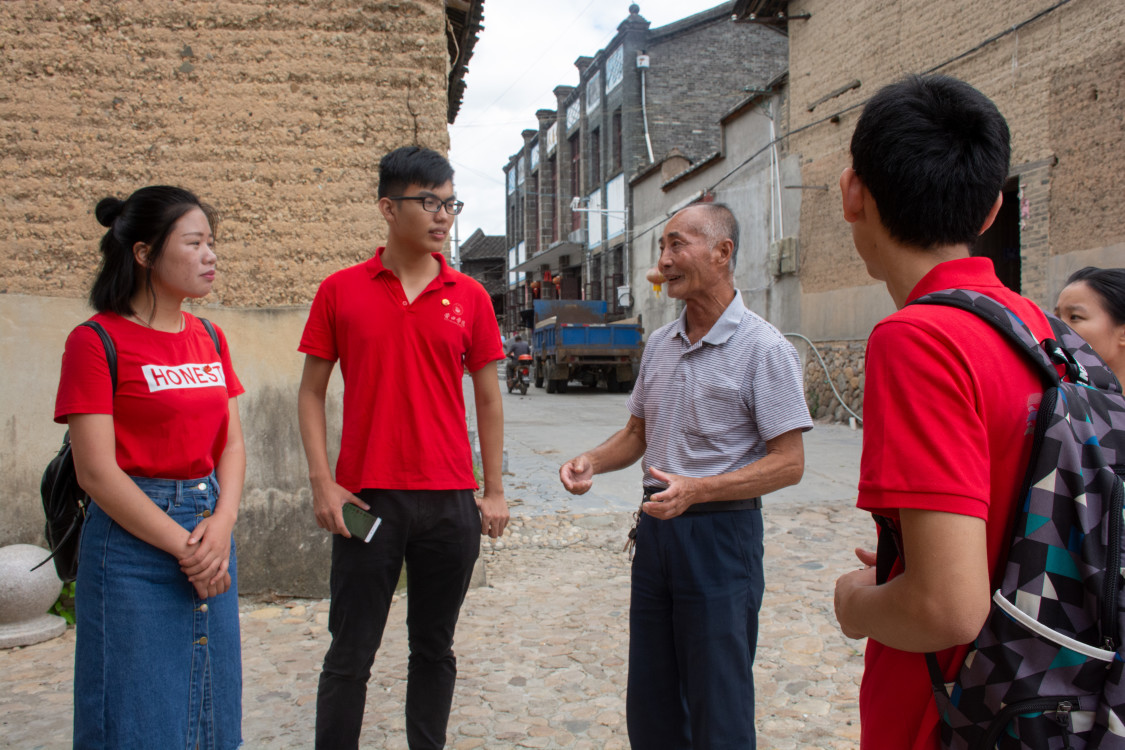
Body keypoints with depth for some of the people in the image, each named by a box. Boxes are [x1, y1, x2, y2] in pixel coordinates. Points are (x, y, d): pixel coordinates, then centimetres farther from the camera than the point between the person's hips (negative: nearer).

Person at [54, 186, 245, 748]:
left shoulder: (210, 339, 9)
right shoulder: (96, 341, -10)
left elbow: (232, 442, 9)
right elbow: (96, 472, -14)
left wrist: (222, 524, -9)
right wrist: (183, 547, -14)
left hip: (211, 529, 6)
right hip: (133, 538, -6)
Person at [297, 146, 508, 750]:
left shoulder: (469, 297, 5)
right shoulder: (340, 291, 2)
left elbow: (487, 399, 9)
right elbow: (312, 392, 5)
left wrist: (494, 491, 5)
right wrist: (322, 483, -5)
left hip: (450, 502, 2)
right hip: (366, 499, -1)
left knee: (434, 647, 14)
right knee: (350, 654, 6)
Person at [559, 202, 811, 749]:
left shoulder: (763, 348, -11)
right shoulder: (659, 345, 10)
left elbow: (788, 463, -14)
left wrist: (697, 489, -25)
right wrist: (591, 462, -2)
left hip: (721, 534, -6)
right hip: (655, 528, 7)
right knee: (649, 704, 16)